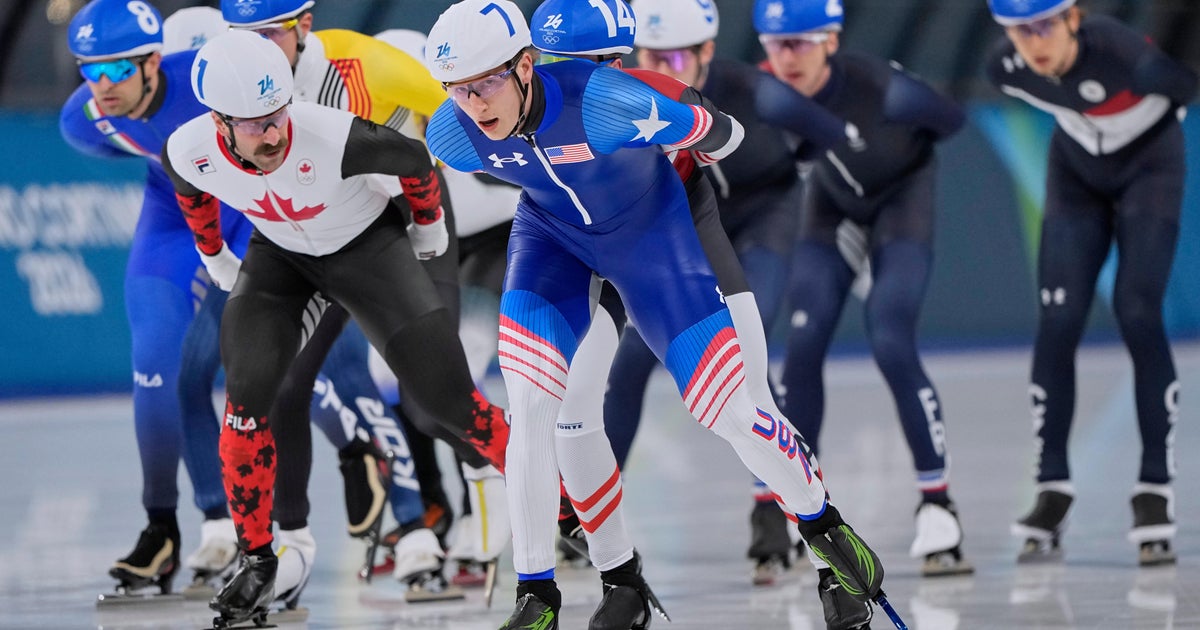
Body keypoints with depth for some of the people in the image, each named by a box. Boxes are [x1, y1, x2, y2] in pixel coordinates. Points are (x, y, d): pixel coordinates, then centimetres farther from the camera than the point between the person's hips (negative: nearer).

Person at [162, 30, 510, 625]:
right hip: (278, 252, 3)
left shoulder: (333, 138, -39)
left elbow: (411, 159, -17)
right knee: (248, 391, -16)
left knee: (444, 394, -8)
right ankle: (256, 558, -1)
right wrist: (213, 253, 15)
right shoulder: (188, 152, -27)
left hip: (367, 242, -3)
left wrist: (429, 222, 1)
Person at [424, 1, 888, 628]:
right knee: (529, 411, -14)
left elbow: (716, 134, -21)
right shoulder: (451, 137, -24)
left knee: (728, 411, -3)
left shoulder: (602, 102, -39)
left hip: (649, 228, -3)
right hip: (551, 234, 3)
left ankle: (823, 525, 23)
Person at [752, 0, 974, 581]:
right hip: (833, 200, 4)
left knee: (892, 346, -18)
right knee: (803, 346, -9)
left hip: (901, 193, -4)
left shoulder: (878, 86, -35)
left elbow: (952, 120, -15)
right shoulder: (768, 95, -25)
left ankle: (937, 505, -6)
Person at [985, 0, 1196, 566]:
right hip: (1077, 174, 4)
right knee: (1057, 322, -8)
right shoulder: (1005, 68, -20)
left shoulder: (1120, 52, -37)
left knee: (1138, 315, -16)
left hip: (1148, 165, -4)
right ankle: (1052, 491, 0)